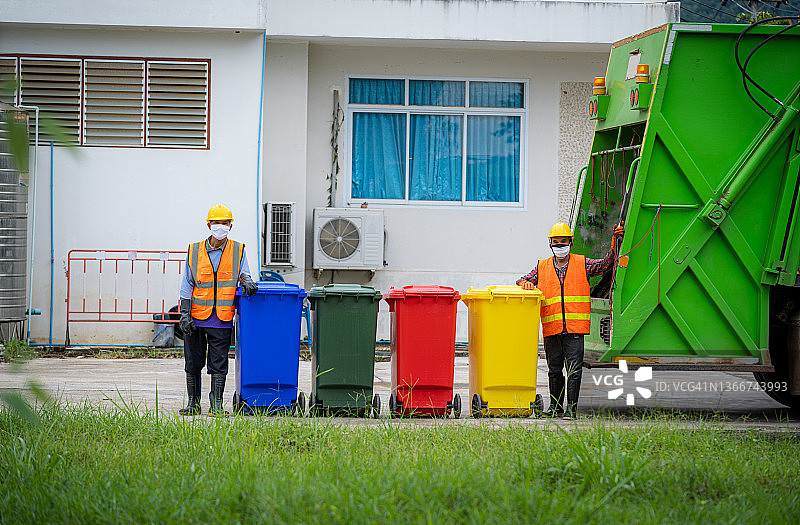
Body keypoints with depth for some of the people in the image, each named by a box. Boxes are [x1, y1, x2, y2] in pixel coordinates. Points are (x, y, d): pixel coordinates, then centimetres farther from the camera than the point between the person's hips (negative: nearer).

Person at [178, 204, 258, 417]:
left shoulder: (238, 250, 5)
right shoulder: (195, 251, 5)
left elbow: (243, 274, 9)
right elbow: (187, 284, 5)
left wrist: (246, 281, -17)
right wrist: (185, 314, -2)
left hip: (222, 319, -1)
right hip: (197, 317, 1)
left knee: (218, 365, -2)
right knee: (193, 363, 7)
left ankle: (216, 405, 3)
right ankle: (193, 403, 17)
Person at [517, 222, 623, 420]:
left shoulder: (582, 264, 6)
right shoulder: (542, 267, 12)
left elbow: (606, 263, 2)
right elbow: (522, 280, 14)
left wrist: (616, 240, -10)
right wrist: (525, 283, -10)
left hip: (575, 327, -2)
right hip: (551, 328, 3)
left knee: (574, 369, -6)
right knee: (554, 369, 10)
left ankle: (571, 407, -2)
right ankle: (555, 405, 22)